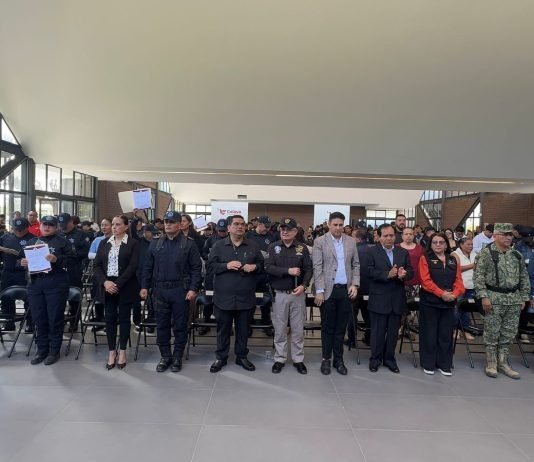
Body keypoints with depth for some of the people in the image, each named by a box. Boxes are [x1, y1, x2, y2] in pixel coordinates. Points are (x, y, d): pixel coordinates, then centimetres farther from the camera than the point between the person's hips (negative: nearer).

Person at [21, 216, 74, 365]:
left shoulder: (62, 242, 2)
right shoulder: (32, 242, 17)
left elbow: (70, 260, -6)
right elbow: (26, 259, 19)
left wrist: (57, 259, -21)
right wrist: (23, 262, -2)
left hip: (56, 284, -5)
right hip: (35, 283, 5)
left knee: (55, 318, 1)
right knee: (39, 318, 9)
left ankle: (54, 351, 12)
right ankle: (41, 350, 22)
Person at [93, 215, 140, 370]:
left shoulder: (133, 243, -3)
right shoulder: (104, 243, 10)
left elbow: (133, 266, -11)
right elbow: (97, 265, 5)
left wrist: (118, 284, -17)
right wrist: (105, 282, -11)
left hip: (125, 287, -3)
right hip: (107, 286, 4)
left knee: (124, 318, 5)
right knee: (110, 319, 6)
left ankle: (122, 352, 16)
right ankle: (112, 352, 18)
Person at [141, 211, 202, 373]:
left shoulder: (189, 244, -3)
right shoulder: (155, 243, 8)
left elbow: (196, 268, -5)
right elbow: (147, 267, 11)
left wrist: (193, 288, -13)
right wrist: (145, 286, 3)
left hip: (181, 291, -3)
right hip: (160, 290, 3)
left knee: (180, 325, 7)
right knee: (162, 325, 10)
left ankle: (177, 357, 21)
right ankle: (165, 356, 24)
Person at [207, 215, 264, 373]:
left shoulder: (253, 246, 6)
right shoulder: (219, 245, 0)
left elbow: (262, 265, 10)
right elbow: (210, 266, -4)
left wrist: (254, 267, -11)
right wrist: (226, 266, -18)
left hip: (246, 297, 2)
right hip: (223, 297, -1)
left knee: (243, 329, 13)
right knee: (223, 329, 10)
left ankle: (242, 356, 29)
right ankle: (221, 357, 25)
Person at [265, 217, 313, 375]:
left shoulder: (302, 248, 1)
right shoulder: (273, 247, 0)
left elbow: (309, 269, -2)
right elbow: (268, 267, -11)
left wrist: (304, 285, -18)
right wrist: (288, 271, -20)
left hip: (298, 293, 0)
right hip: (279, 294, 0)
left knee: (298, 329, 9)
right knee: (280, 329, 9)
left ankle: (298, 359, 22)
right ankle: (279, 359, 22)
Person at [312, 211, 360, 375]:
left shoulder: (351, 241, 8)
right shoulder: (320, 242, -3)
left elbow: (356, 265, 10)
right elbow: (317, 268, -7)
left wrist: (355, 284, -1)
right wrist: (319, 290, -12)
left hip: (346, 290, 3)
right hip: (328, 290, -3)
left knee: (341, 327, 10)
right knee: (327, 327, 7)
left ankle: (338, 359, 22)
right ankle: (326, 359, 20)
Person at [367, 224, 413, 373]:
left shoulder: (403, 252, 8)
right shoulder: (372, 252, -3)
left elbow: (411, 271, 3)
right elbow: (370, 272, -14)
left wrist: (404, 274, -19)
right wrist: (387, 274, -24)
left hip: (397, 299, 4)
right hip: (379, 299, -3)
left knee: (393, 331, 13)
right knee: (377, 331, 6)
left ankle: (389, 359, 27)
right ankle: (375, 359, 20)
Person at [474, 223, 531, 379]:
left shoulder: (517, 255, 10)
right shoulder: (486, 253, -6)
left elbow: (524, 278, 15)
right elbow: (478, 277, -10)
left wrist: (524, 298, 10)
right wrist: (484, 296, -15)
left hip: (514, 300, 5)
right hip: (494, 299, -5)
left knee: (508, 333, 11)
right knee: (492, 333, 2)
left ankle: (503, 363, 23)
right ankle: (491, 363, 15)